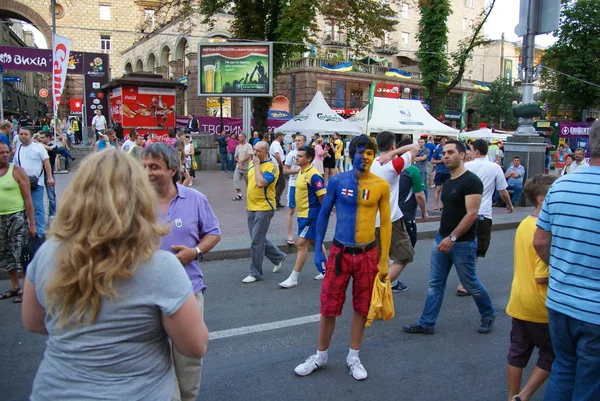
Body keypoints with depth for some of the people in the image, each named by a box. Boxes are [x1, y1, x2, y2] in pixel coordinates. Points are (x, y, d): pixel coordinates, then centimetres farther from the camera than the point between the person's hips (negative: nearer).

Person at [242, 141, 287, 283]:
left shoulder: (271, 166, -14)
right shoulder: (252, 163, 10)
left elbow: (261, 183, -29)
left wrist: (257, 164, -20)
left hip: (264, 208, -8)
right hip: (251, 208, 8)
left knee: (256, 241, -4)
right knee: (259, 239, 16)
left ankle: (255, 273, 8)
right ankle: (278, 257, 36)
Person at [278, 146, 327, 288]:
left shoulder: (313, 175, -19)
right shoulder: (301, 172, 10)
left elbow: (322, 196, -20)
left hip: (310, 215, -10)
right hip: (303, 214, 10)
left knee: (301, 244, -7)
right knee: (314, 242, 19)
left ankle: (293, 278, 0)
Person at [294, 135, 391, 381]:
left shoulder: (381, 185, -4)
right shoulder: (337, 181, -5)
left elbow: (385, 222, 1)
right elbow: (324, 214, 3)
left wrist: (384, 260, -1)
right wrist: (317, 250, -2)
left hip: (368, 254, 1)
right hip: (340, 252, 0)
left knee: (362, 307, 11)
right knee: (329, 305, 6)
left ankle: (353, 357, 29)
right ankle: (320, 355, 25)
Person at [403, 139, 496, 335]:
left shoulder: (471, 181, -15)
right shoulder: (448, 182, 10)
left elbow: (472, 213, -22)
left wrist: (452, 238, -25)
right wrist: (443, 236, 16)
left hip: (462, 243, -8)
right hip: (442, 239, 8)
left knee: (470, 284, 8)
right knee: (435, 283, 8)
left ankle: (488, 315, 33)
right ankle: (426, 323, 15)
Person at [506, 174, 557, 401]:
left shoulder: (524, 224, 4)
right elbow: (542, 277, -24)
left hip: (518, 301, 7)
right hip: (539, 306, -7)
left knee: (518, 351, 17)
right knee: (551, 355, 12)